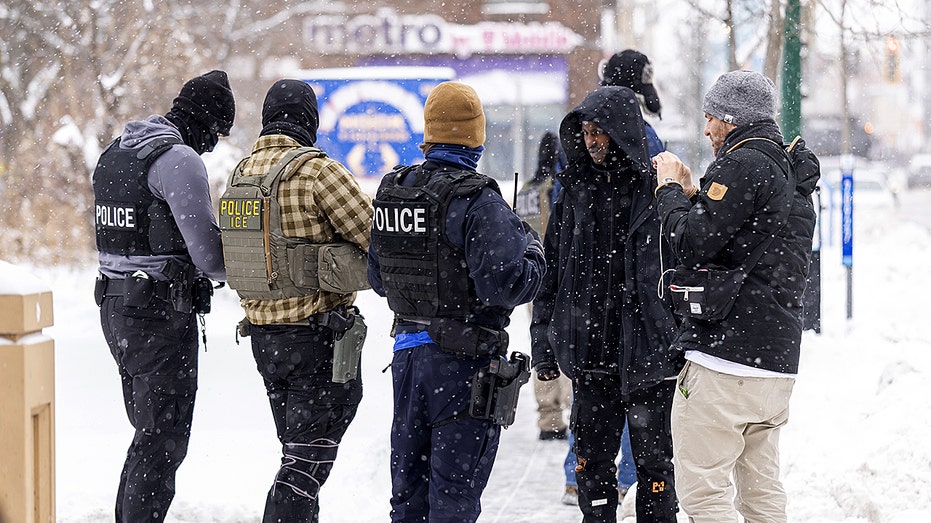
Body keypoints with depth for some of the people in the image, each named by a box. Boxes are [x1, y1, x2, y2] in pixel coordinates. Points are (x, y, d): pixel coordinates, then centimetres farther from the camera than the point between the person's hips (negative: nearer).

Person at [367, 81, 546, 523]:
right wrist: (532, 253, -3)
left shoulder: (392, 191, 6)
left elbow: (378, 279, 15)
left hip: (406, 349, 7)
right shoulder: (476, 201, -17)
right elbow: (504, 283, -22)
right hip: (464, 359, -7)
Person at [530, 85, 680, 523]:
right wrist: (543, 347, 9)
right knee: (592, 461, 9)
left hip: (648, 356, -4)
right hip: (588, 355, 4)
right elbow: (550, 276, 13)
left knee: (653, 461, 4)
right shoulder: (575, 194, 9)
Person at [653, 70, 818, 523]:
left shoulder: (744, 164, -10)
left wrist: (670, 189, 0)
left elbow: (692, 245, -16)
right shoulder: (792, 174, 20)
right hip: (777, 359, 10)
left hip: (724, 356, -10)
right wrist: (691, 194, 18)